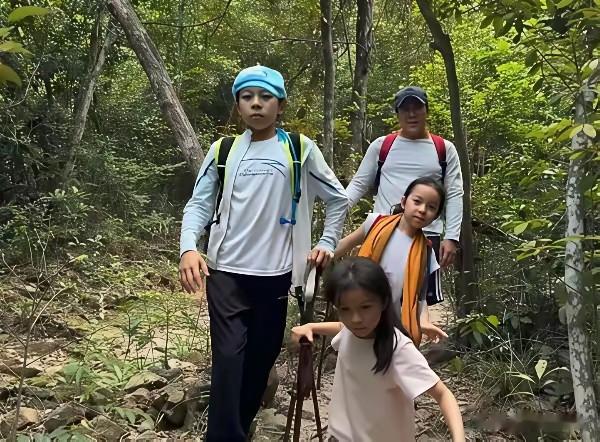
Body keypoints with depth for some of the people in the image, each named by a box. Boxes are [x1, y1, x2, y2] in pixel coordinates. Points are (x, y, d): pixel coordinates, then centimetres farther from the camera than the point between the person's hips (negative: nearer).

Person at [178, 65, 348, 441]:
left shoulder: (300, 149, 2)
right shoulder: (223, 150, 5)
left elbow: (339, 199, 11)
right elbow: (199, 204, 5)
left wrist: (328, 243, 3)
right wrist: (189, 248, -11)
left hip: (275, 273, 0)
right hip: (226, 272, 0)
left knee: (261, 359, 10)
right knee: (229, 358, -7)